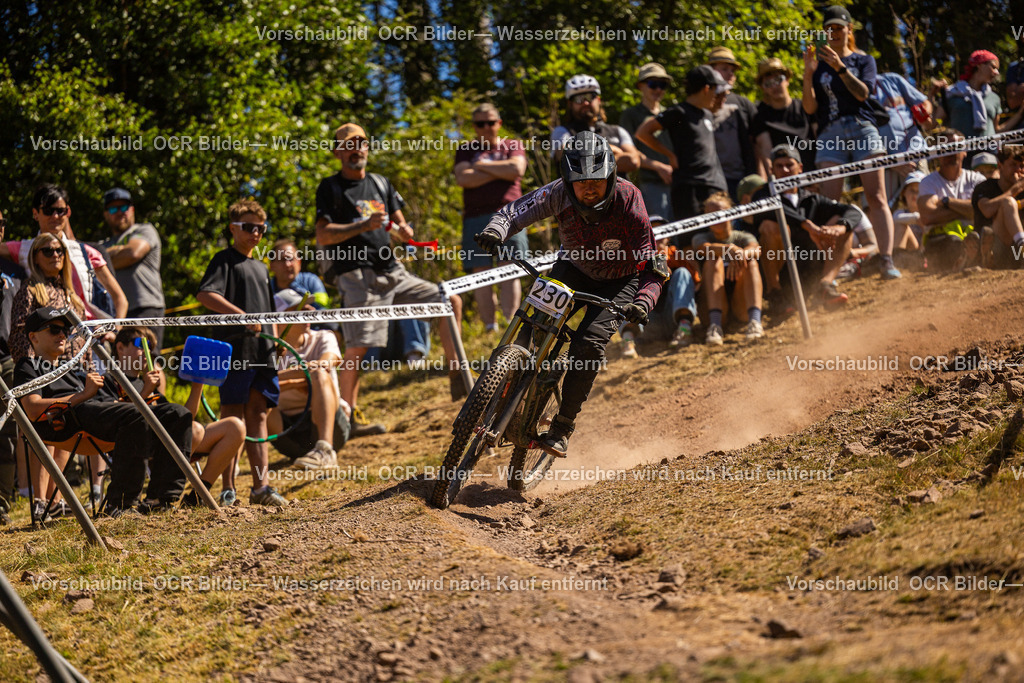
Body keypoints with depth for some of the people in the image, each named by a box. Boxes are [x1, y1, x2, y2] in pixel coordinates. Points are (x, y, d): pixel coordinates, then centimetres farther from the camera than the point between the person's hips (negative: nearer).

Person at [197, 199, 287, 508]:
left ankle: (261, 485, 6)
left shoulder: (260, 267, 23)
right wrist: (242, 315, -25)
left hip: (262, 351, 7)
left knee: (258, 415, 6)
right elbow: (206, 295, -17)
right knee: (233, 418, -5)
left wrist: (276, 341, 14)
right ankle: (228, 488, -3)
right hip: (234, 349, -7)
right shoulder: (225, 260, -1)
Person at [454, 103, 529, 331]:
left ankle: (510, 324, -16)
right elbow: (463, 178, -3)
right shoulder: (465, 150, 16)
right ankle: (489, 328, -3)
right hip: (476, 217, 1)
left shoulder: (513, 146, 15)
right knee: (481, 276, -5)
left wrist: (482, 165, 0)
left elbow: (516, 169, -6)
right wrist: (499, 171, -2)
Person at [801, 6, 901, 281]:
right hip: (830, 135, 1)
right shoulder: (819, 64, 16)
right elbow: (810, 108, 6)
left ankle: (887, 260, -19)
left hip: (862, 129, -1)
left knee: (876, 197, -12)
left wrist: (840, 67, -15)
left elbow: (863, 92, -4)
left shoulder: (863, 60, 14)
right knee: (830, 202, -10)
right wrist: (808, 74, -7)